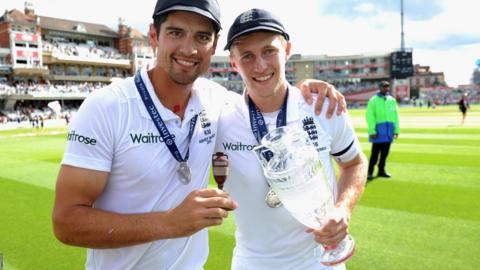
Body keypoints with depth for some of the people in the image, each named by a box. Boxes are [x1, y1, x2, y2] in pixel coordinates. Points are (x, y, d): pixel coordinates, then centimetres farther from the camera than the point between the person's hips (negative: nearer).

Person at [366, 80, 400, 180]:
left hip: (389, 130, 5)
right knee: (375, 152, -4)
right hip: (378, 130, -5)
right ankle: (370, 172, 2)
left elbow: (395, 115, 14)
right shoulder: (373, 100, -3)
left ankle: (381, 170, 18)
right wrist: (372, 131, -15)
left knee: (385, 152, 8)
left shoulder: (392, 100, 13)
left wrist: (396, 129, 8)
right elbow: (370, 116, -8)